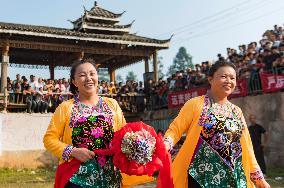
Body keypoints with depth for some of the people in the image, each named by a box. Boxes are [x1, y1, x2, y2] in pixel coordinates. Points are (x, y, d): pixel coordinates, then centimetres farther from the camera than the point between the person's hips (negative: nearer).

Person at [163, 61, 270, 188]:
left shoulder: (237, 111, 13)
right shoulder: (196, 104, -3)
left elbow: (246, 145, 15)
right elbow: (175, 129, -8)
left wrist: (258, 177, 13)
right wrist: (165, 145, -28)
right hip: (201, 176, -5)